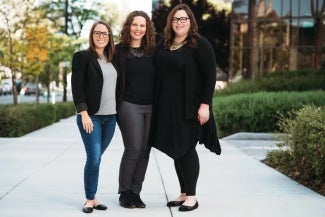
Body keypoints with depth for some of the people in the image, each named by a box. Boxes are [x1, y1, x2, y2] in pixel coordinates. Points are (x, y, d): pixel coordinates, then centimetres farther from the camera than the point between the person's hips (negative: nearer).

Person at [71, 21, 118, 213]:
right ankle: (90, 199, 5)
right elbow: (77, 87, -9)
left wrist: (118, 112, 10)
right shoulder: (82, 57, -3)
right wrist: (84, 113, -16)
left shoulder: (112, 58, 13)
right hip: (91, 116, -5)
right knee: (94, 158, -9)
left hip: (110, 117, 5)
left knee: (96, 158, 9)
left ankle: (93, 196, 17)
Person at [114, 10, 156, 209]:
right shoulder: (119, 50, 0)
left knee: (145, 151, 4)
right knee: (133, 149, -9)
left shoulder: (153, 51, 8)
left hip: (151, 107, 4)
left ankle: (135, 192, 14)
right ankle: (124, 192, 7)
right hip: (129, 106, -3)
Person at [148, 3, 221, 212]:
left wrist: (205, 104, -17)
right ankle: (183, 193, 20)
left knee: (186, 149, -4)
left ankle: (192, 196, 6)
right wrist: (159, 104, 10)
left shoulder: (199, 44, -8)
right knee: (175, 149, 10)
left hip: (188, 106, -6)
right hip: (167, 106, 6)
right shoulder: (164, 45, 10)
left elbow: (210, 75, -12)